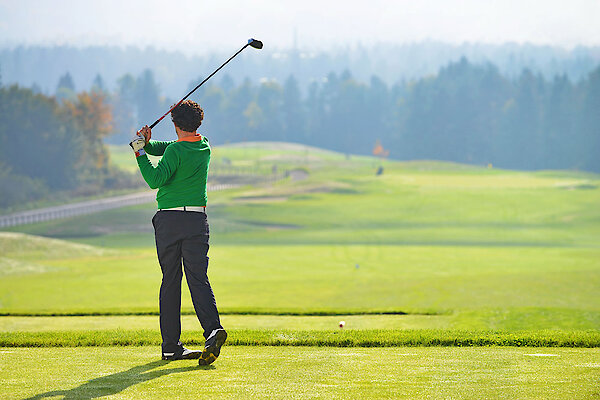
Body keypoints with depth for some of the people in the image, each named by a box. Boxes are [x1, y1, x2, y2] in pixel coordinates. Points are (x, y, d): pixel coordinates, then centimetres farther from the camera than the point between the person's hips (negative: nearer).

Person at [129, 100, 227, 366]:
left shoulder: (176, 150, -10)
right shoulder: (204, 147, 10)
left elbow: (155, 180, -19)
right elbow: (162, 149, 15)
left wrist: (140, 151, -12)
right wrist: (145, 144, -3)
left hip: (169, 220, -3)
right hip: (197, 220, 3)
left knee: (170, 281, 5)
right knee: (198, 278, -3)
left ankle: (170, 345, 9)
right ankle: (213, 329, -27)